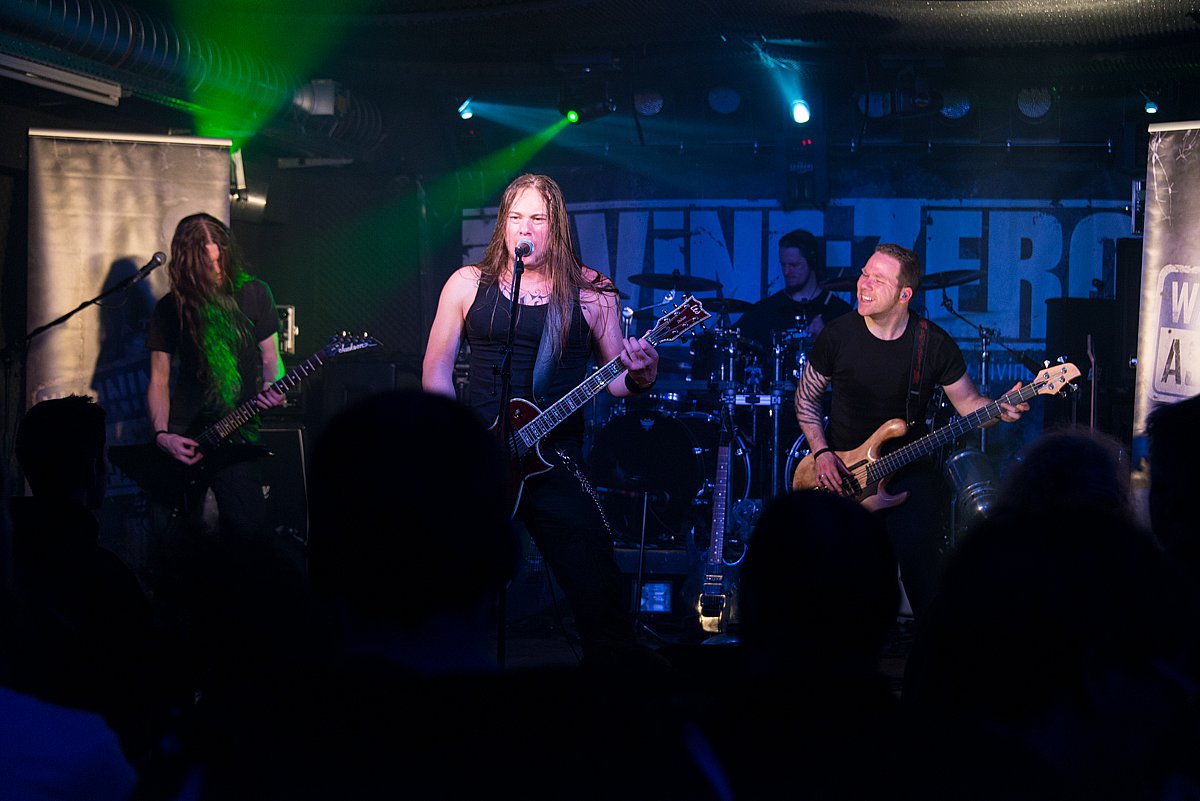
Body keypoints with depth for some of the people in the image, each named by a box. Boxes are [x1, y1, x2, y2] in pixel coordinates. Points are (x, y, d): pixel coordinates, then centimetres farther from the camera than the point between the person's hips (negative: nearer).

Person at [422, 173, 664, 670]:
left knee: (601, 600, -7)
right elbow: (437, 367, 8)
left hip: (556, 462, -1)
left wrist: (638, 377, -17)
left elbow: (615, 378, 7)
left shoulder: (591, 292, 4)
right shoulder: (468, 284, 6)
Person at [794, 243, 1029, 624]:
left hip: (909, 470, 0)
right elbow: (806, 397, 7)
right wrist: (821, 452, -4)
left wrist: (1001, 409, -17)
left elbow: (967, 401, 4)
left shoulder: (935, 345, -7)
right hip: (838, 468, 0)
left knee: (920, 557, -18)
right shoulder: (838, 335, -6)